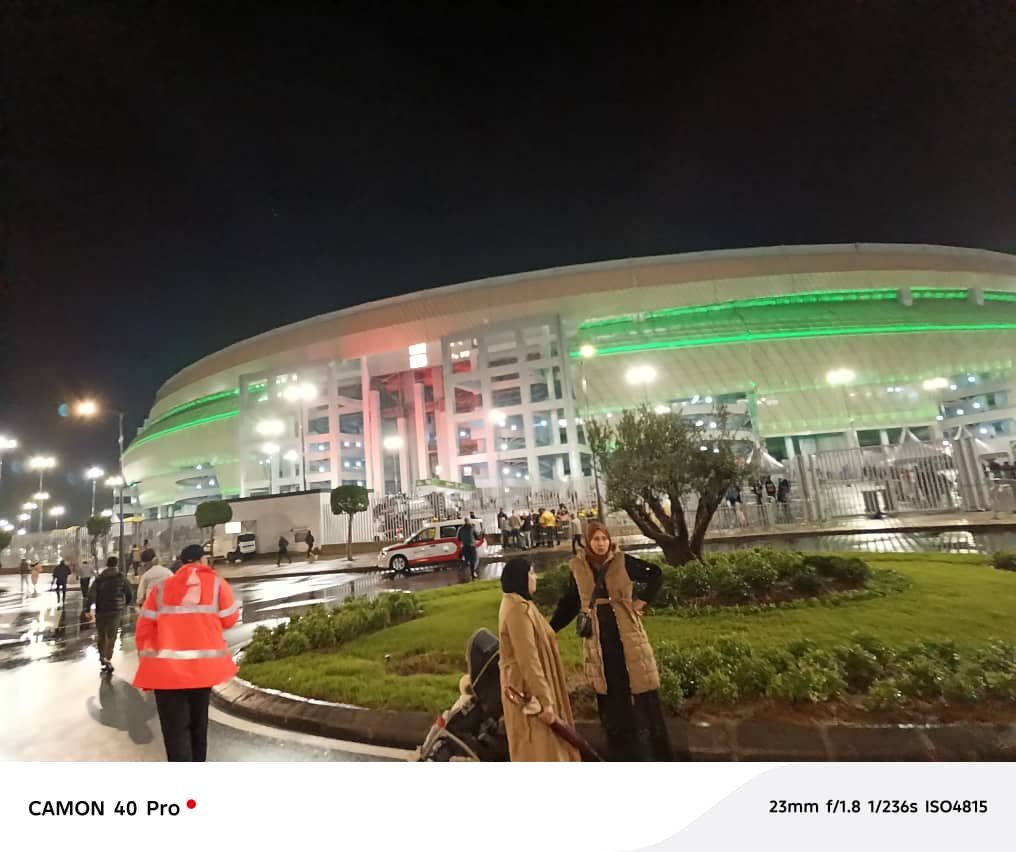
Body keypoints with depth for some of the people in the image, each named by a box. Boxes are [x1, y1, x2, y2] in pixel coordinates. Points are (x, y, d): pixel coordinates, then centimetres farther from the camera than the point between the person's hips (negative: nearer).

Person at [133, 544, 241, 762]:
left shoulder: (161, 588, 4)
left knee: (175, 729, 3)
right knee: (198, 723, 21)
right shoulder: (216, 584, -2)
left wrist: (146, 661, 14)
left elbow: (144, 628, 4)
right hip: (203, 665, 1)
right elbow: (229, 619, 5)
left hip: (167, 668, 0)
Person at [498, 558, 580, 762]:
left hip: (530, 687, 10)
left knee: (538, 748, 20)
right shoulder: (518, 609, -25)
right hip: (529, 689, -10)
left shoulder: (517, 604, 9)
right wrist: (545, 701, -24)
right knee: (538, 751, 1)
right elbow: (528, 659, -27)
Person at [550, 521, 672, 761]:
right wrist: (550, 628, -1)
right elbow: (569, 603, 6)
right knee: (610, 693, 10)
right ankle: (620, 752, 25)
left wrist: (643, 601, -4)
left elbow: (656, 575, 5)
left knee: (638, 688, 3)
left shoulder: (622, 561, -7)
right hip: (598, 636, 2)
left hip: (626, 633, -2)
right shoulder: (578, 567, -2)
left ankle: (652, 750, 18)